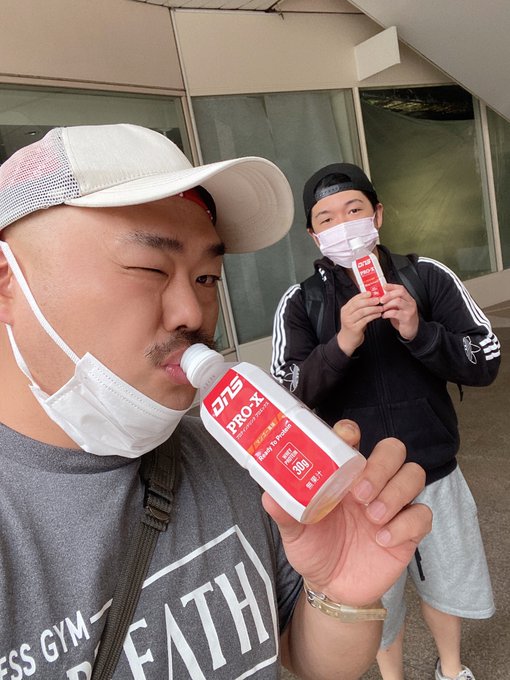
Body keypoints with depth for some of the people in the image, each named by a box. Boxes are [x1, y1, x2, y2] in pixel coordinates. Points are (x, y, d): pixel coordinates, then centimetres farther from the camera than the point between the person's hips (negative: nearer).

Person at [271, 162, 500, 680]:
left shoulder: (427, 276, -8)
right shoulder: (300, 303, -10)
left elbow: (485, 362, -8)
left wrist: (419, 332, -26)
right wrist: (341, 345, -32)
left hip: (436, 475, 2)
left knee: (446, 583, 26)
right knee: (377, 602, 20)